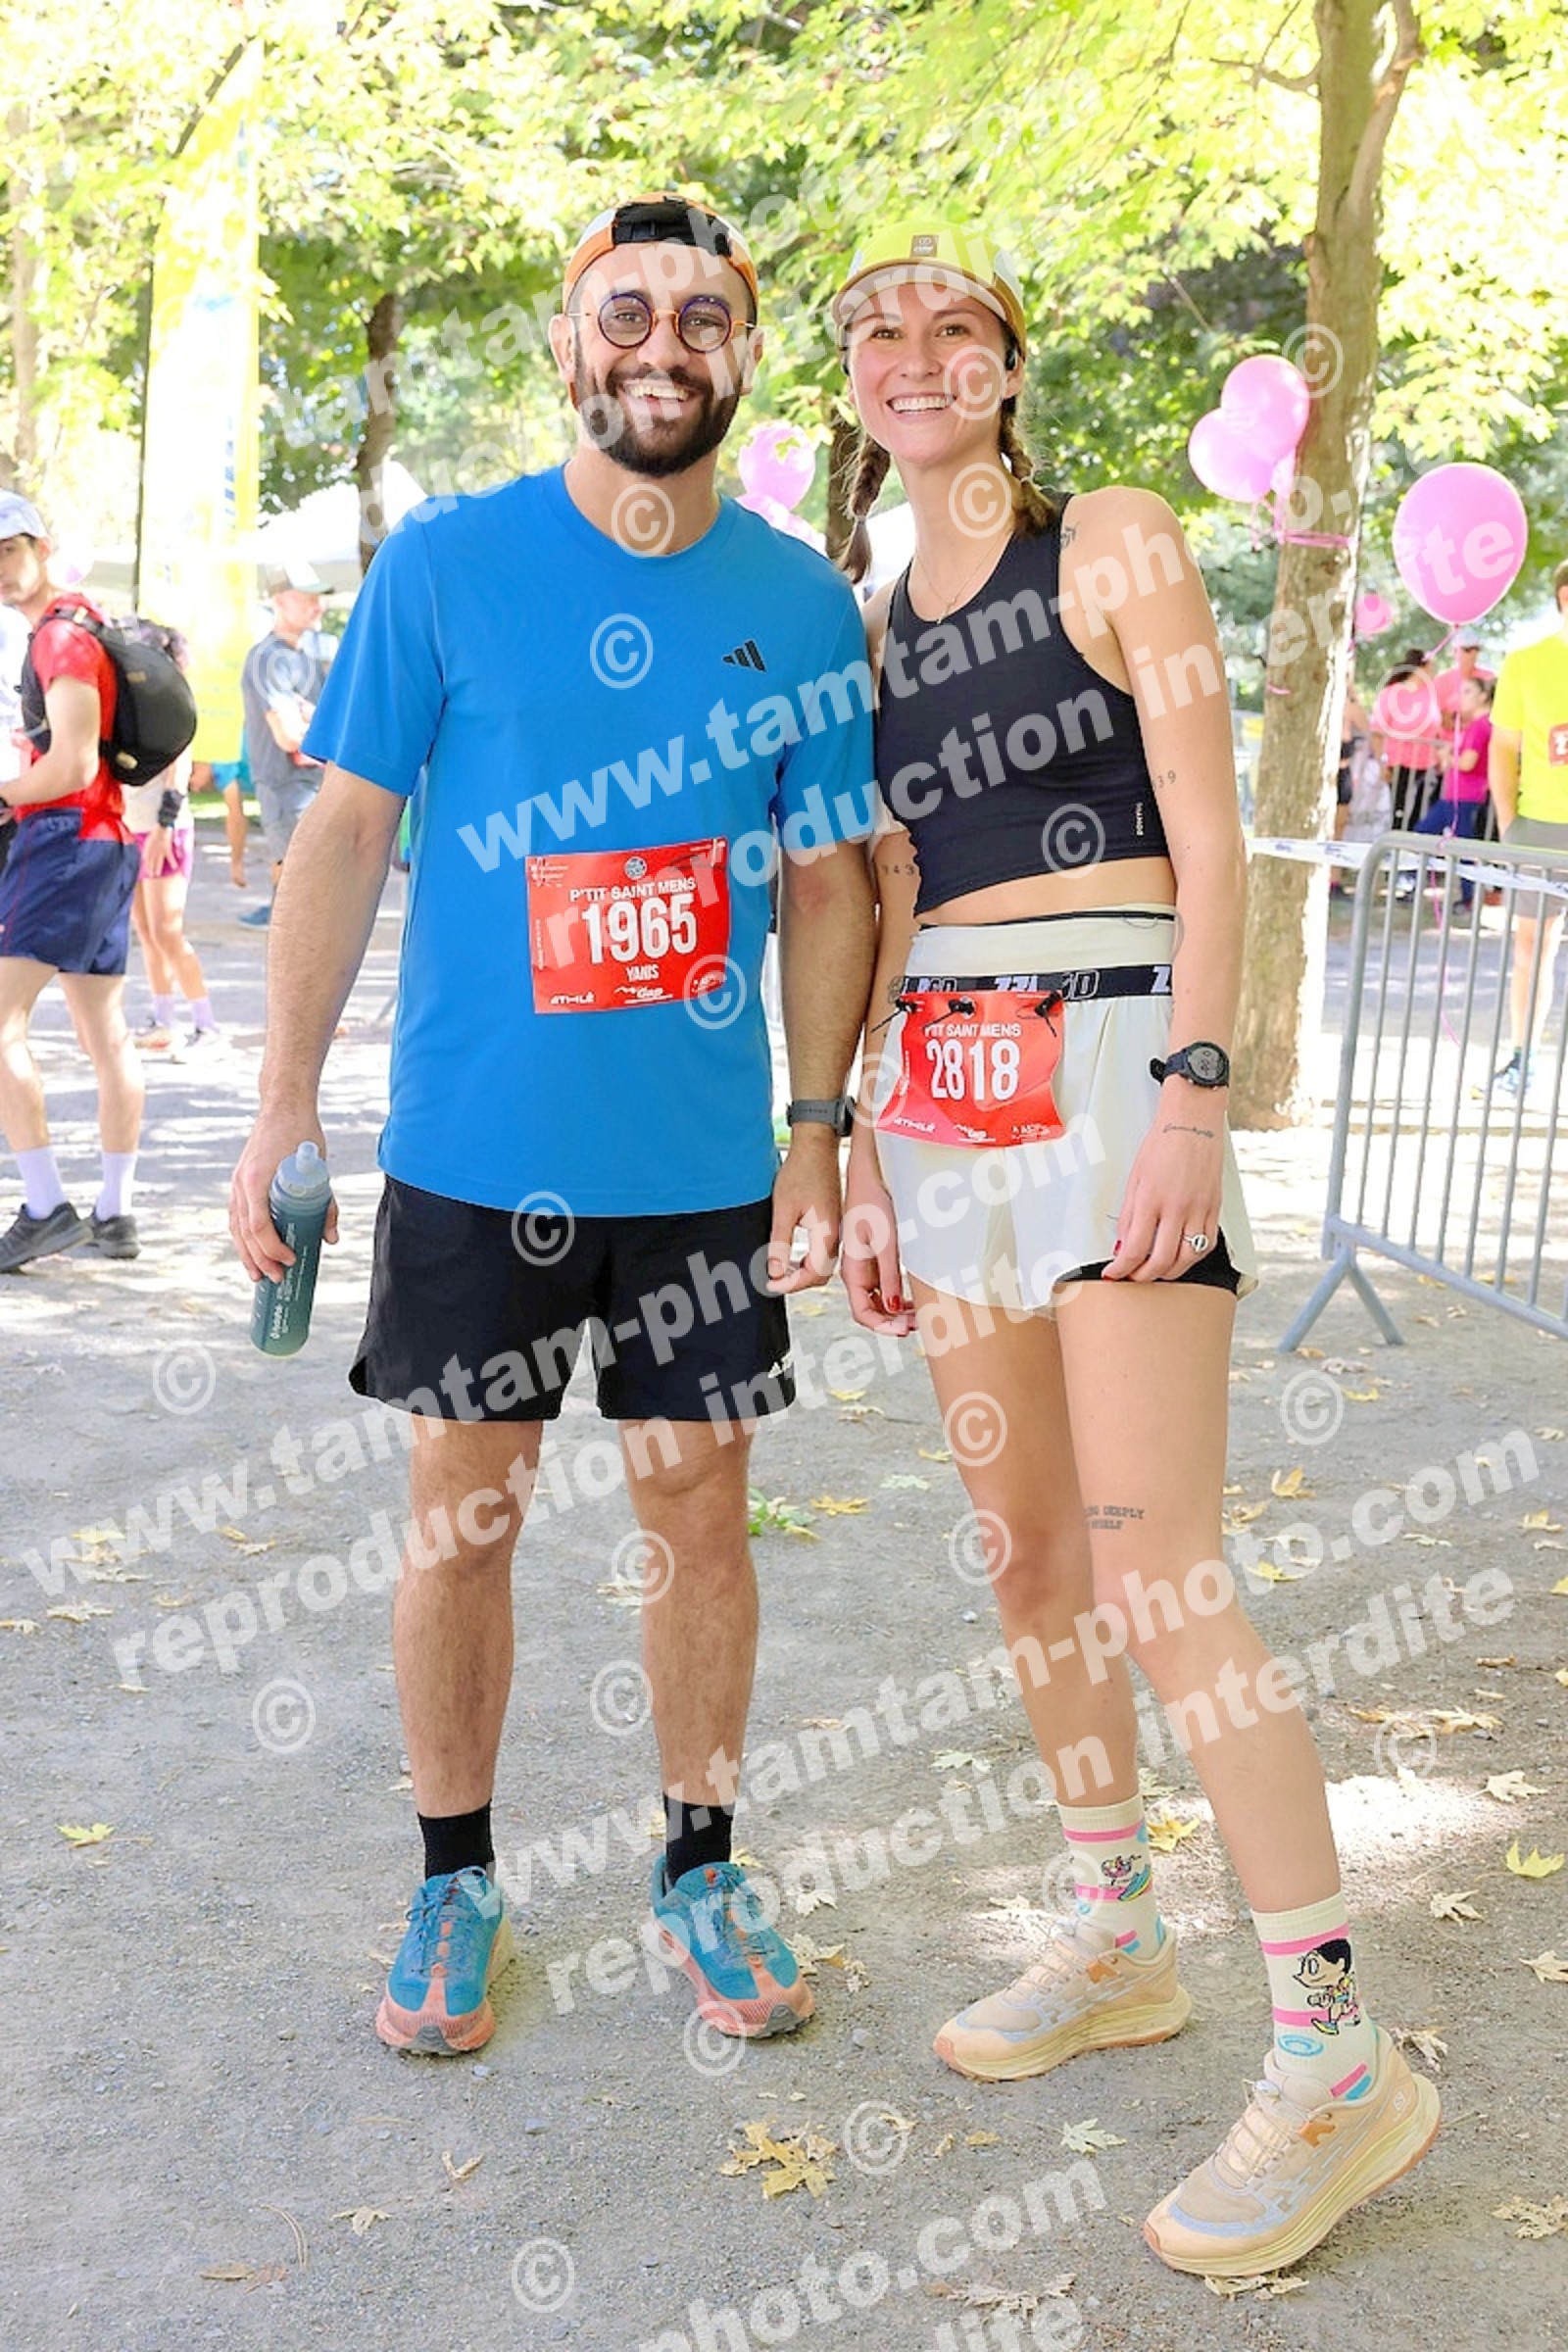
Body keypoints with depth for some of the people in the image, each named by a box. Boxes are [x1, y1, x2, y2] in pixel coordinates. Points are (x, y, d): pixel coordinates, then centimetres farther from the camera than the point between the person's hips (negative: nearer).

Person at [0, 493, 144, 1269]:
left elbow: (71, 768, -20)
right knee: (105, 1032, 11)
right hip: (109, 840, 10)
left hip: (66, 837, -10)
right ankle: (114, 1213, 15)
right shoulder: (85, 619, 17)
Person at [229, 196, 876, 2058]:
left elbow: (827, 879, 7)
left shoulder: (801, 604, 2)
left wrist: (817, 1127, 1)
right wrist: (284, 1107, -5)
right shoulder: (445, 560, -4)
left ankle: (699, 1870, 28)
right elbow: (345, 835, -2)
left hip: (705, 1163, 2)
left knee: (700, 1508, 9)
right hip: (475, 1151, -1)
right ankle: (455, 1882, 26)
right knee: (462, 1517, 8)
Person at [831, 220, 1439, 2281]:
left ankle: (1337, 2056, -5)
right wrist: (866, 1143, 14)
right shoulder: (872, 628, 17)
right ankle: (1119, 1945, 25)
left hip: (1112, 1053, -7)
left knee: (1153, 1572, -13)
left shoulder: (1117, 546, -1)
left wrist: (1194, 1092, -18)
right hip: (939, 1087, 7)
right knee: (1025, 1550, 9)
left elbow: (1211, 837, -8)